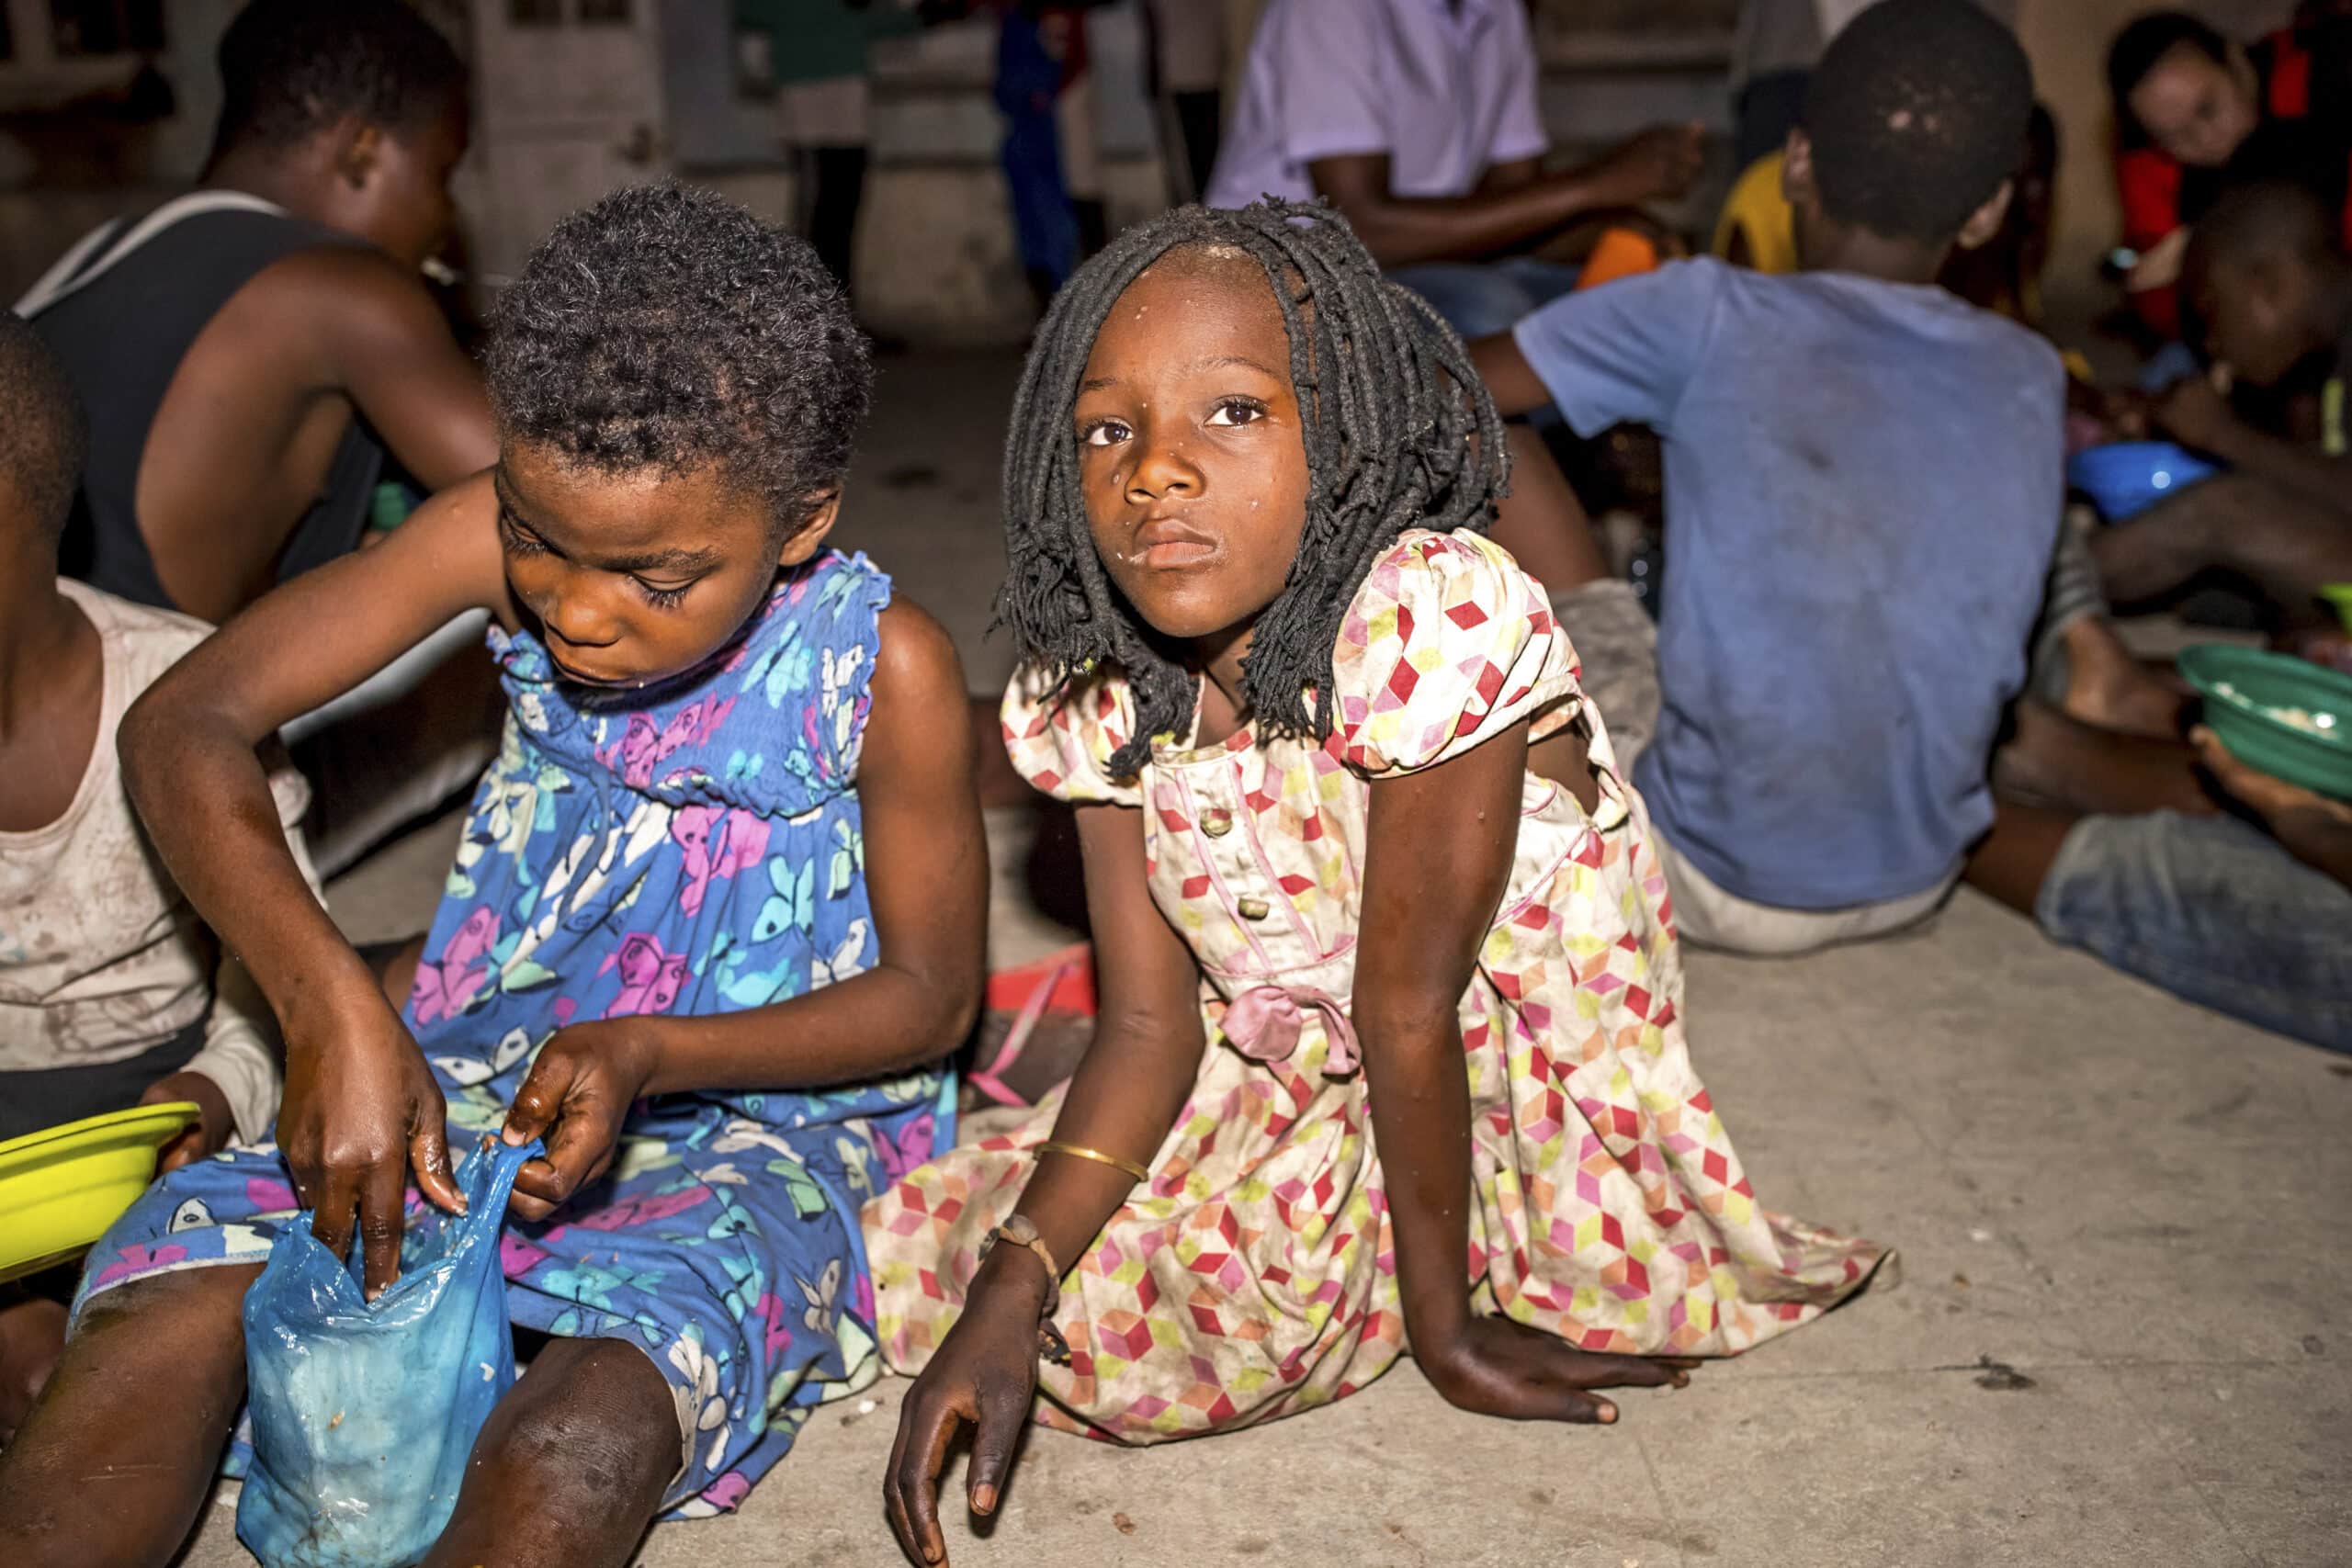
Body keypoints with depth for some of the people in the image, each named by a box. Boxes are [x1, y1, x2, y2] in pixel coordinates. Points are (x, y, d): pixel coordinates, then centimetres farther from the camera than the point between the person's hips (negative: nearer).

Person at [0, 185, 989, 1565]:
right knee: (166, 1316, -23)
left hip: (765, 1106, -3)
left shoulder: (888, 667, -17)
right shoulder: (506, 536, -10)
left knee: (574, 1458, -34)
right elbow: (186, 726, -12)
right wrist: (332, 1003, -28)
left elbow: (931, 993, -6)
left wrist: (648, 1055, -23)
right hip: (490, 1066, 4)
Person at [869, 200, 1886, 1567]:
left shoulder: (1434, 623, -32)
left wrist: (1445, 1320, -13)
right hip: (1287, 1079, 5)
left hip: (1506, 1086, -4)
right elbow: (1152, 1027, -9)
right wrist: (1006, 1290, -22)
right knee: (933, 1257, -6)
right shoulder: (1094, 692, -11)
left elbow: (1408, 1012, -25)